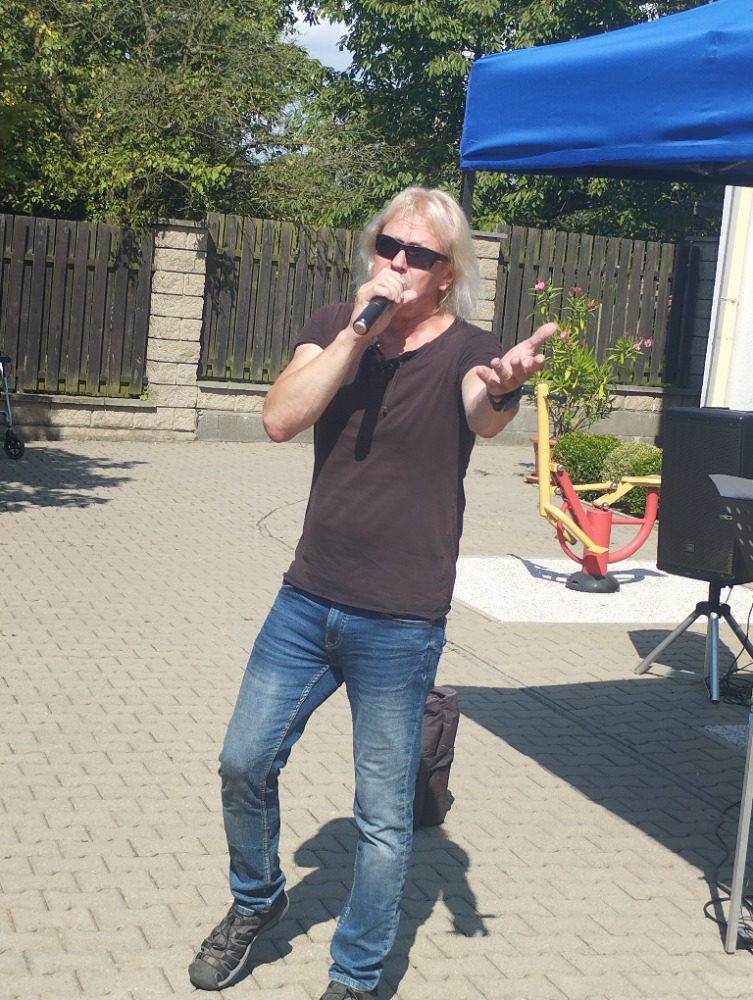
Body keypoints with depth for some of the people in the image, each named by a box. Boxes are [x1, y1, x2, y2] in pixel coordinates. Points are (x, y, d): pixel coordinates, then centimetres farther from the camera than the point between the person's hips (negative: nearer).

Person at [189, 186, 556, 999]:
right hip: (307, 600, 4)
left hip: (400, 625, -4)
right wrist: (360, 331, -20)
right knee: (244, 761, 13)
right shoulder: (334, 328, 2)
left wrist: (498, 390, -55)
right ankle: (255, 902, 41)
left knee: (384, 816, 5)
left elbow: (483, 417, -32)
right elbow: (280, 419, -14)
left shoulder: (466, 350, -8)